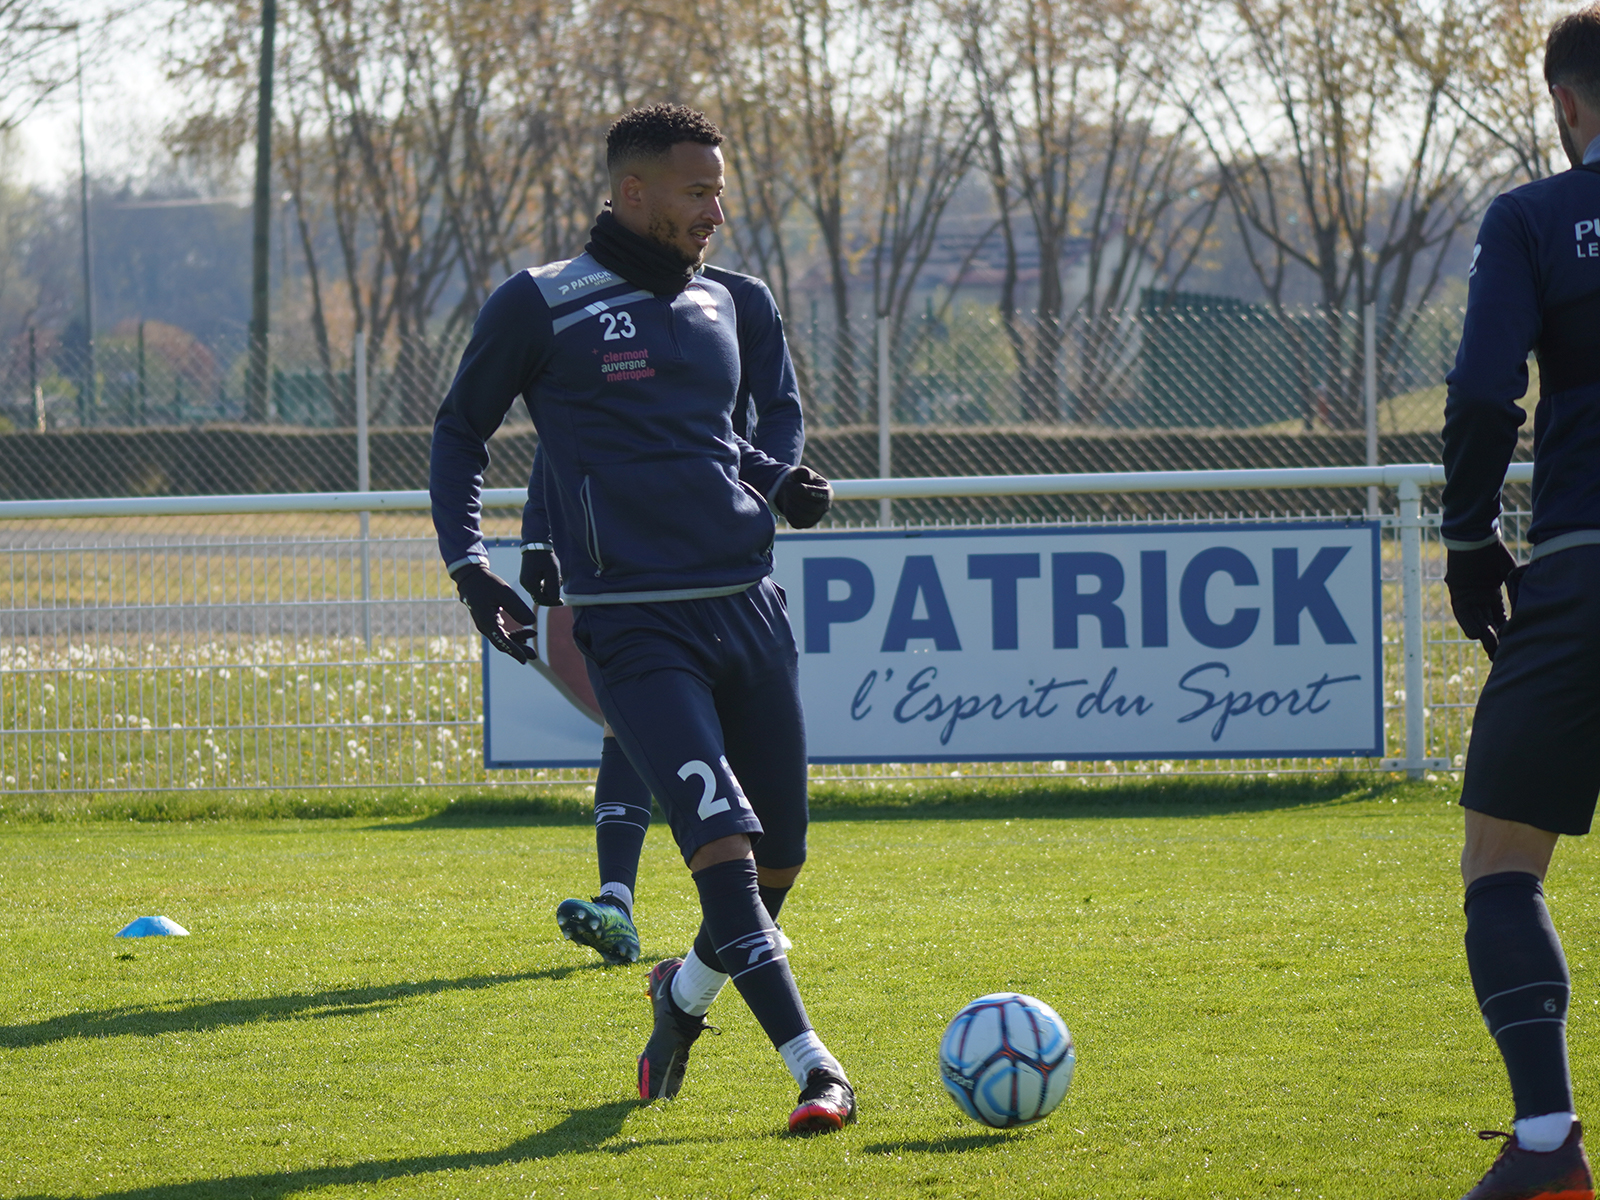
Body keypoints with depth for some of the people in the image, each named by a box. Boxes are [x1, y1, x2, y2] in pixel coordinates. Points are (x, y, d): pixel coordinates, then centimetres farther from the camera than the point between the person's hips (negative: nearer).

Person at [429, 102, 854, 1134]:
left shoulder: (714, 304, 16)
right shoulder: (542, 307, -1)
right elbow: (461, 431, 10)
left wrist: (776, 481, 11)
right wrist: (469, 564, -2)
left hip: (751, 611, 6)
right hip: (640, 629, -6)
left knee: (781, 857, 8)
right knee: (723, 846, -19)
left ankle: (685, 994, 35)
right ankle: (815, 1069, -19)